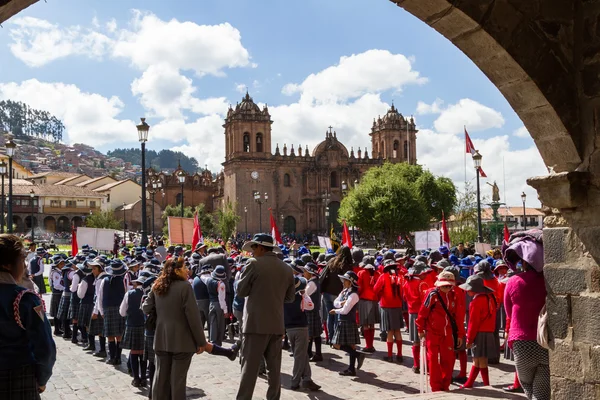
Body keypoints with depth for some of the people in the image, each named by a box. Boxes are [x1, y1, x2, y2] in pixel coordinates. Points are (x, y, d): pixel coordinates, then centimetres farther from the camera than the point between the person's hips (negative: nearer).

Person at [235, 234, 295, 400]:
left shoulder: (254, 264, -9)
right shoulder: (286, 268, 8)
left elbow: (241, 291, -3)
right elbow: (290, 297, 15)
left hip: (256, 323, -5)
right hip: (277, 324, 5)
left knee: (249, 367, -2)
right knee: (274, 367, 11)